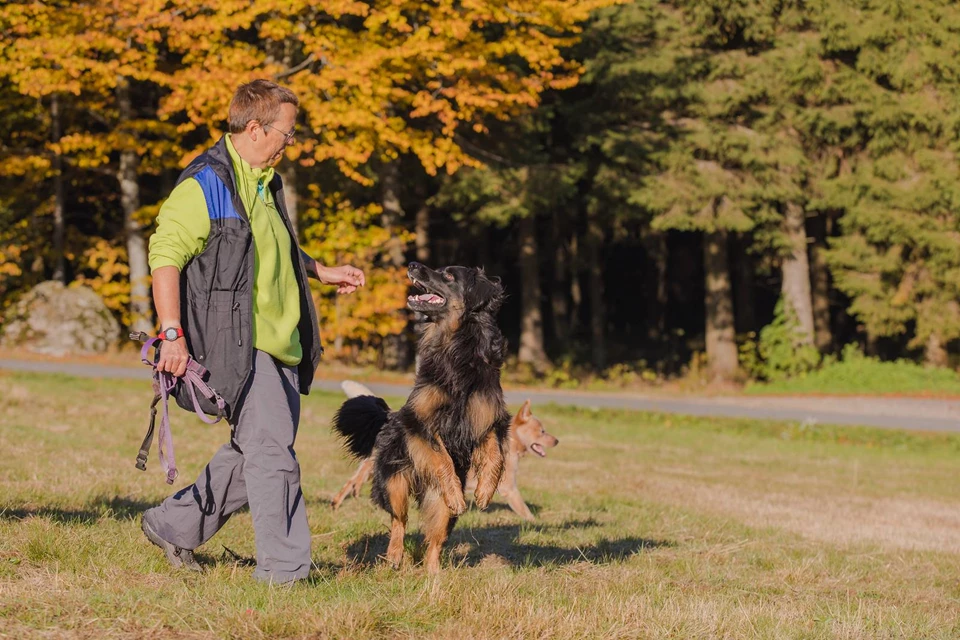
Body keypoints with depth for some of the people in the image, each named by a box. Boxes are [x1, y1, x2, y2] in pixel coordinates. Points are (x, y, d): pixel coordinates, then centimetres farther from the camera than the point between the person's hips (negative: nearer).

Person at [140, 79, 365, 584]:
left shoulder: (265, 182, 18)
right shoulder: (206, 184, -11)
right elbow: (165, 255, -18)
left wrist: (322, 272, 35)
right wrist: (172, 333, -25)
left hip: (281, 344, 9)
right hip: (241, 344, -9)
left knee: (252, 452, 12)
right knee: (272, 453, -11)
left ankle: (173, 525, 27)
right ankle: (283, 571, -6)